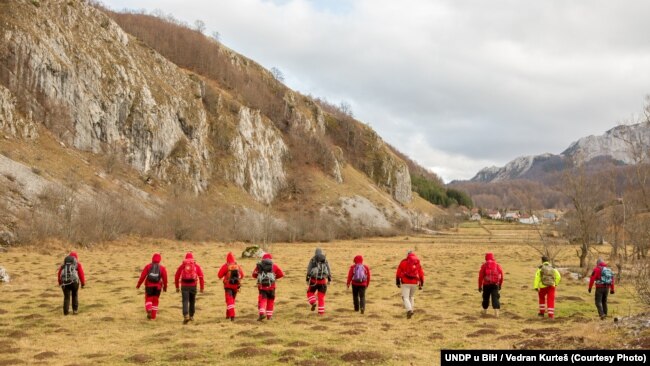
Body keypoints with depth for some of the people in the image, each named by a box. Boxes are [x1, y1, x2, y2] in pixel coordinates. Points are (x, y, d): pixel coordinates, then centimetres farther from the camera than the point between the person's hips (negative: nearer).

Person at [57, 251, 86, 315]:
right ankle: (75, 310, 13)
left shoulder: (64, 263, 22)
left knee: (66, 296, 11)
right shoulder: (77, 263, 11)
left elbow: (59, 274, 20)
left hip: (64, 282, 2)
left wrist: (60, 283, 30)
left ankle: (66, 311, 4)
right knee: (75, 296, 15)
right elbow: (81, 273, 3)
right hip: (74, 281, -2)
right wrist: (83, 283, 8)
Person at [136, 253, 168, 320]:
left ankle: (149, 310, -18)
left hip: (149, 285, -1)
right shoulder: (162, 268, 1)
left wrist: (138, 284, 3)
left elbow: (143, 276, -4)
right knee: (155, 300, 11)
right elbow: (165, 278, 0)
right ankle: (153, 316, 11)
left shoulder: (148, 266, 0)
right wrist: (165, 287, 12)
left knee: (148, 299, 9)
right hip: (157, 286, 1)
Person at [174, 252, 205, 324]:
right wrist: (202, 287, 5)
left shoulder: (182, 265, 5)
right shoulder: (196, 265, 6)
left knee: (185, 301, -6)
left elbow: (177, 276, 4)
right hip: (193, 285, 1)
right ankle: (191, 316, 26)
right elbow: (201, 276, 1)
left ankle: (186, 316, -24)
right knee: (192, 301, 18)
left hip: (184, 286, -1)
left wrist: (177, 287, 13)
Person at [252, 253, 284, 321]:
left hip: (262, 286, 0)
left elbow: (254, 275, 13)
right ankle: (269, 315, 20)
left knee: (262, 300, 3)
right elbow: (281, 274, 5)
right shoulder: (274, 266, 4)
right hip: (271, 286, 0)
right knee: (270, 300, 15)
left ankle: (262, 313, -20)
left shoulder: (259, 265, 5)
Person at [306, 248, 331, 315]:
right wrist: (329, 280, 14)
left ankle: (313, 303, -8)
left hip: (314, 280, -2)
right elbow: (329, 271, 6)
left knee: (310, 292, 18)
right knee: (321, 297, 9)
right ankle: (321, 311, 6)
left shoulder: (312, 260, 0)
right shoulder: (325, 260, 6)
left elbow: (309, 271, -6)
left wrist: (307, 280, -3)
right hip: (323, 281, 2)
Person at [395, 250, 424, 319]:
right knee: (411, 296, 24)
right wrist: (421, 284, 15)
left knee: (405, 297, -2)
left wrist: (397, 282, 8)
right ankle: (411, 309, 23)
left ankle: (409, 310, -23)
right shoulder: (417, 263, 8)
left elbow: (398, 272, 0)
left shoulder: (403, 262, -1)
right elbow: (421, 274, 9)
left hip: (405, 283, -3)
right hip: (414, 283, 3)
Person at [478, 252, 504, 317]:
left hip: (486, 284, 0)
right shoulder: (497, 265, 4)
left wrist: (480, 286, 2)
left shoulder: (484, 265, -3)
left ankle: (485, 311, 30)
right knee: (495, 297, -3)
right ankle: (496, 312, -16)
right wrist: (500, 285, 19)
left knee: (486, 297, 16)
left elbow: (481, 276, -5)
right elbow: (501, 276, 8)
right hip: (495, 284, 0)